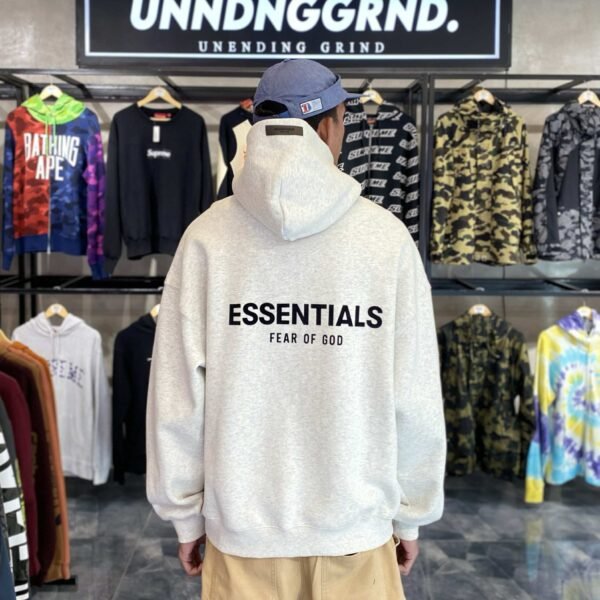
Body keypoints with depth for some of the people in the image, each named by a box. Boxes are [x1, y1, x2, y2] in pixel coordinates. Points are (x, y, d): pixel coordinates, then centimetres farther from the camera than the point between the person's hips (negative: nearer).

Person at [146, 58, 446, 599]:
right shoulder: (386, 236, -10)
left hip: (242, 527, 1)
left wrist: (186, 514, 7)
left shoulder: (208, 237, -9)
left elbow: (177, 396, -6)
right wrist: (411, 515, 6)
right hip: (357, 522, 0)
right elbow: (416, 397, -7)